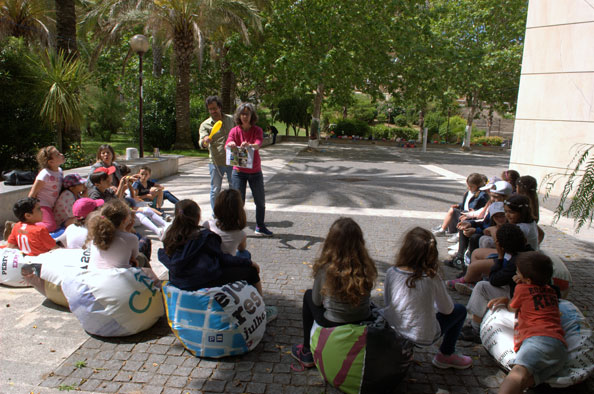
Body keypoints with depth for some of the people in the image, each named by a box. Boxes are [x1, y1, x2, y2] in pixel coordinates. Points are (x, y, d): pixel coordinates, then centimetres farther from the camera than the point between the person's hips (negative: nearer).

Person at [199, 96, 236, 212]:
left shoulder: (231, 119, 5)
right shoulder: (205, 125, -3)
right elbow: (202, 144, -16)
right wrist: (205, 141, -39)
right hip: (216, 162, -2)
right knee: (215, 190, 6)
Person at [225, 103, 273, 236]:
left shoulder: (257, 130, -3)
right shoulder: (235, 131, -2)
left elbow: (258, 144, -23)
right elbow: (227, 145, -17)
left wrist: (249, 145, -46)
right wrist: (230, 145, -42)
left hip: (255, 171, 1)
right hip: (239, 171, -1)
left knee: (261, 202, 9)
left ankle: (260, 227, 27)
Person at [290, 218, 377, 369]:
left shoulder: (325, 267, -21)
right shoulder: (367, 266, -13)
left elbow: (317, 301, -5)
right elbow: (364, 296, 5)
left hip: (333, 325, -3)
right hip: (364, 322, 3)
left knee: (309, 295, 23)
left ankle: (307, 353, 35)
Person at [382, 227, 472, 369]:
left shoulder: (391, 273, -12)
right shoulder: (432, 278, -18)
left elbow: (387, 303, 2)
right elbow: (447, 309, -4)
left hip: (392, 333, 4)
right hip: (423, 338, -3)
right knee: (460, 310, 17)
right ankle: (446, 355, 22)